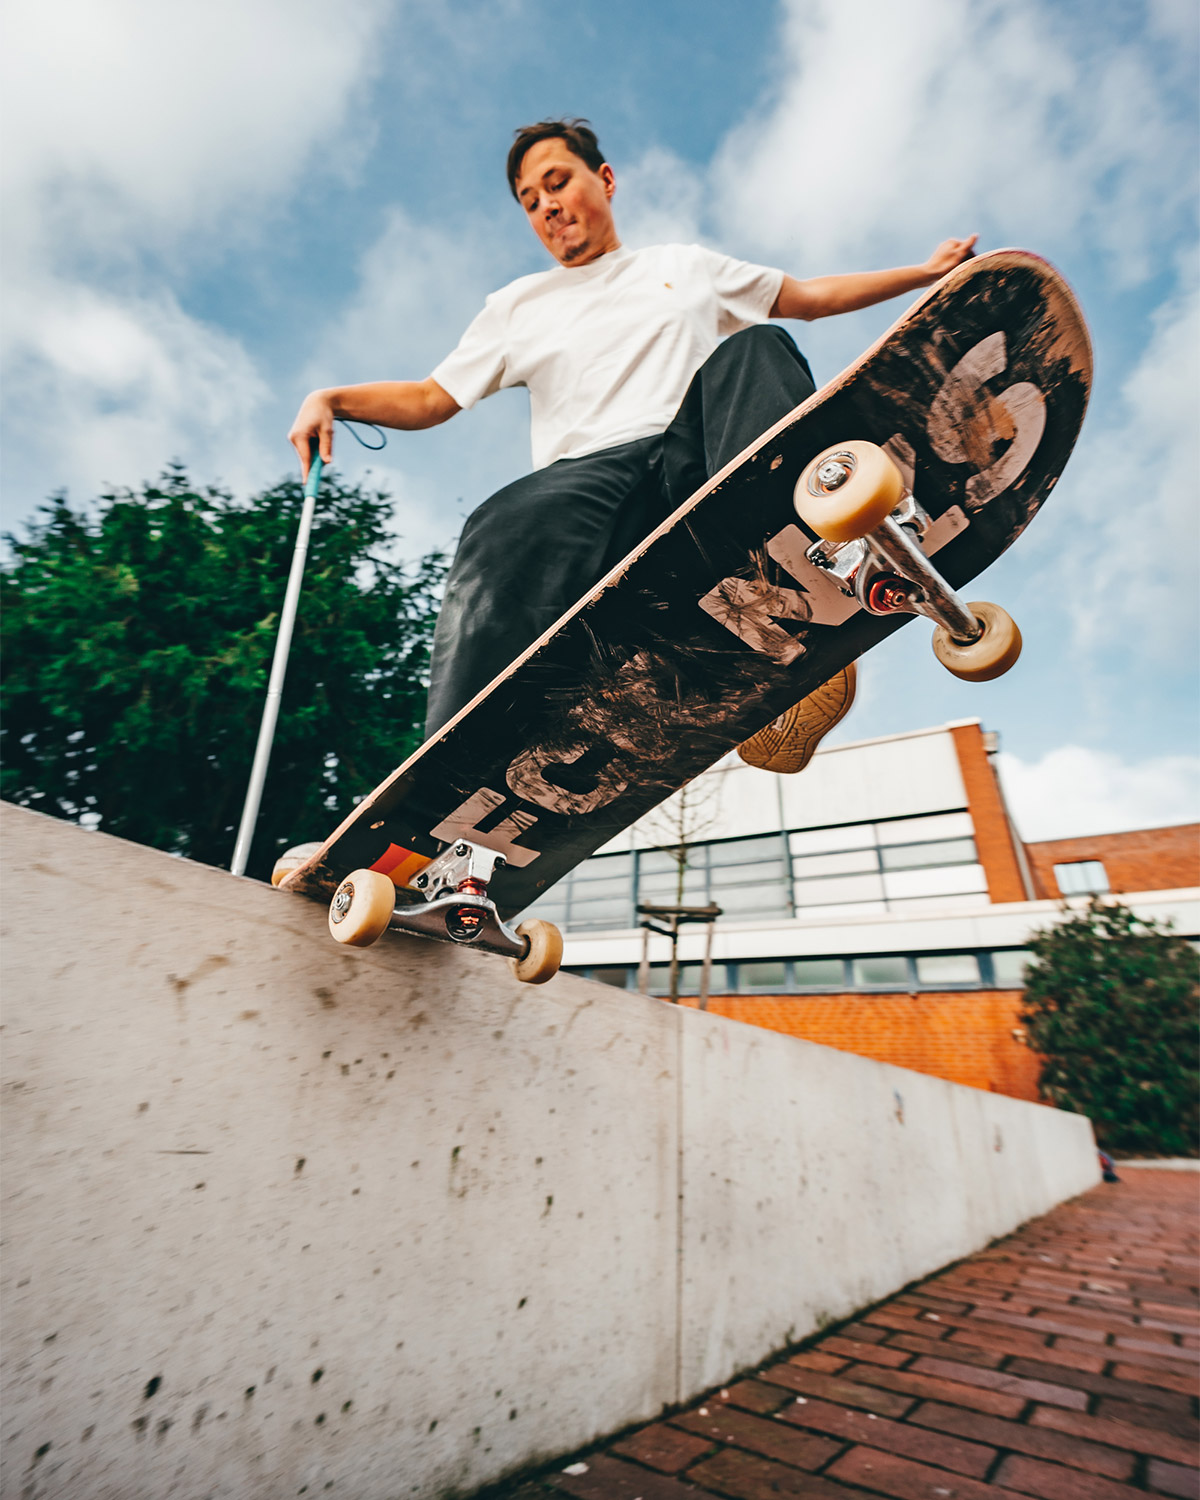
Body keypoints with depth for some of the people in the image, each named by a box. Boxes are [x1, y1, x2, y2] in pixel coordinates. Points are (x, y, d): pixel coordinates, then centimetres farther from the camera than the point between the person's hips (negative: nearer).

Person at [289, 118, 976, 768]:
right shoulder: (518, 306, 29)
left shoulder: (687, 266, 31)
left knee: (752, 351, -27)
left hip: (699, 463, 1)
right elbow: (427, 400, 24)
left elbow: (814, 296, 36)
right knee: (506, 530, -34)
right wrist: (331, 400, 9)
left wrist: (927, 272, 33)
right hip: (588, 478, -1)